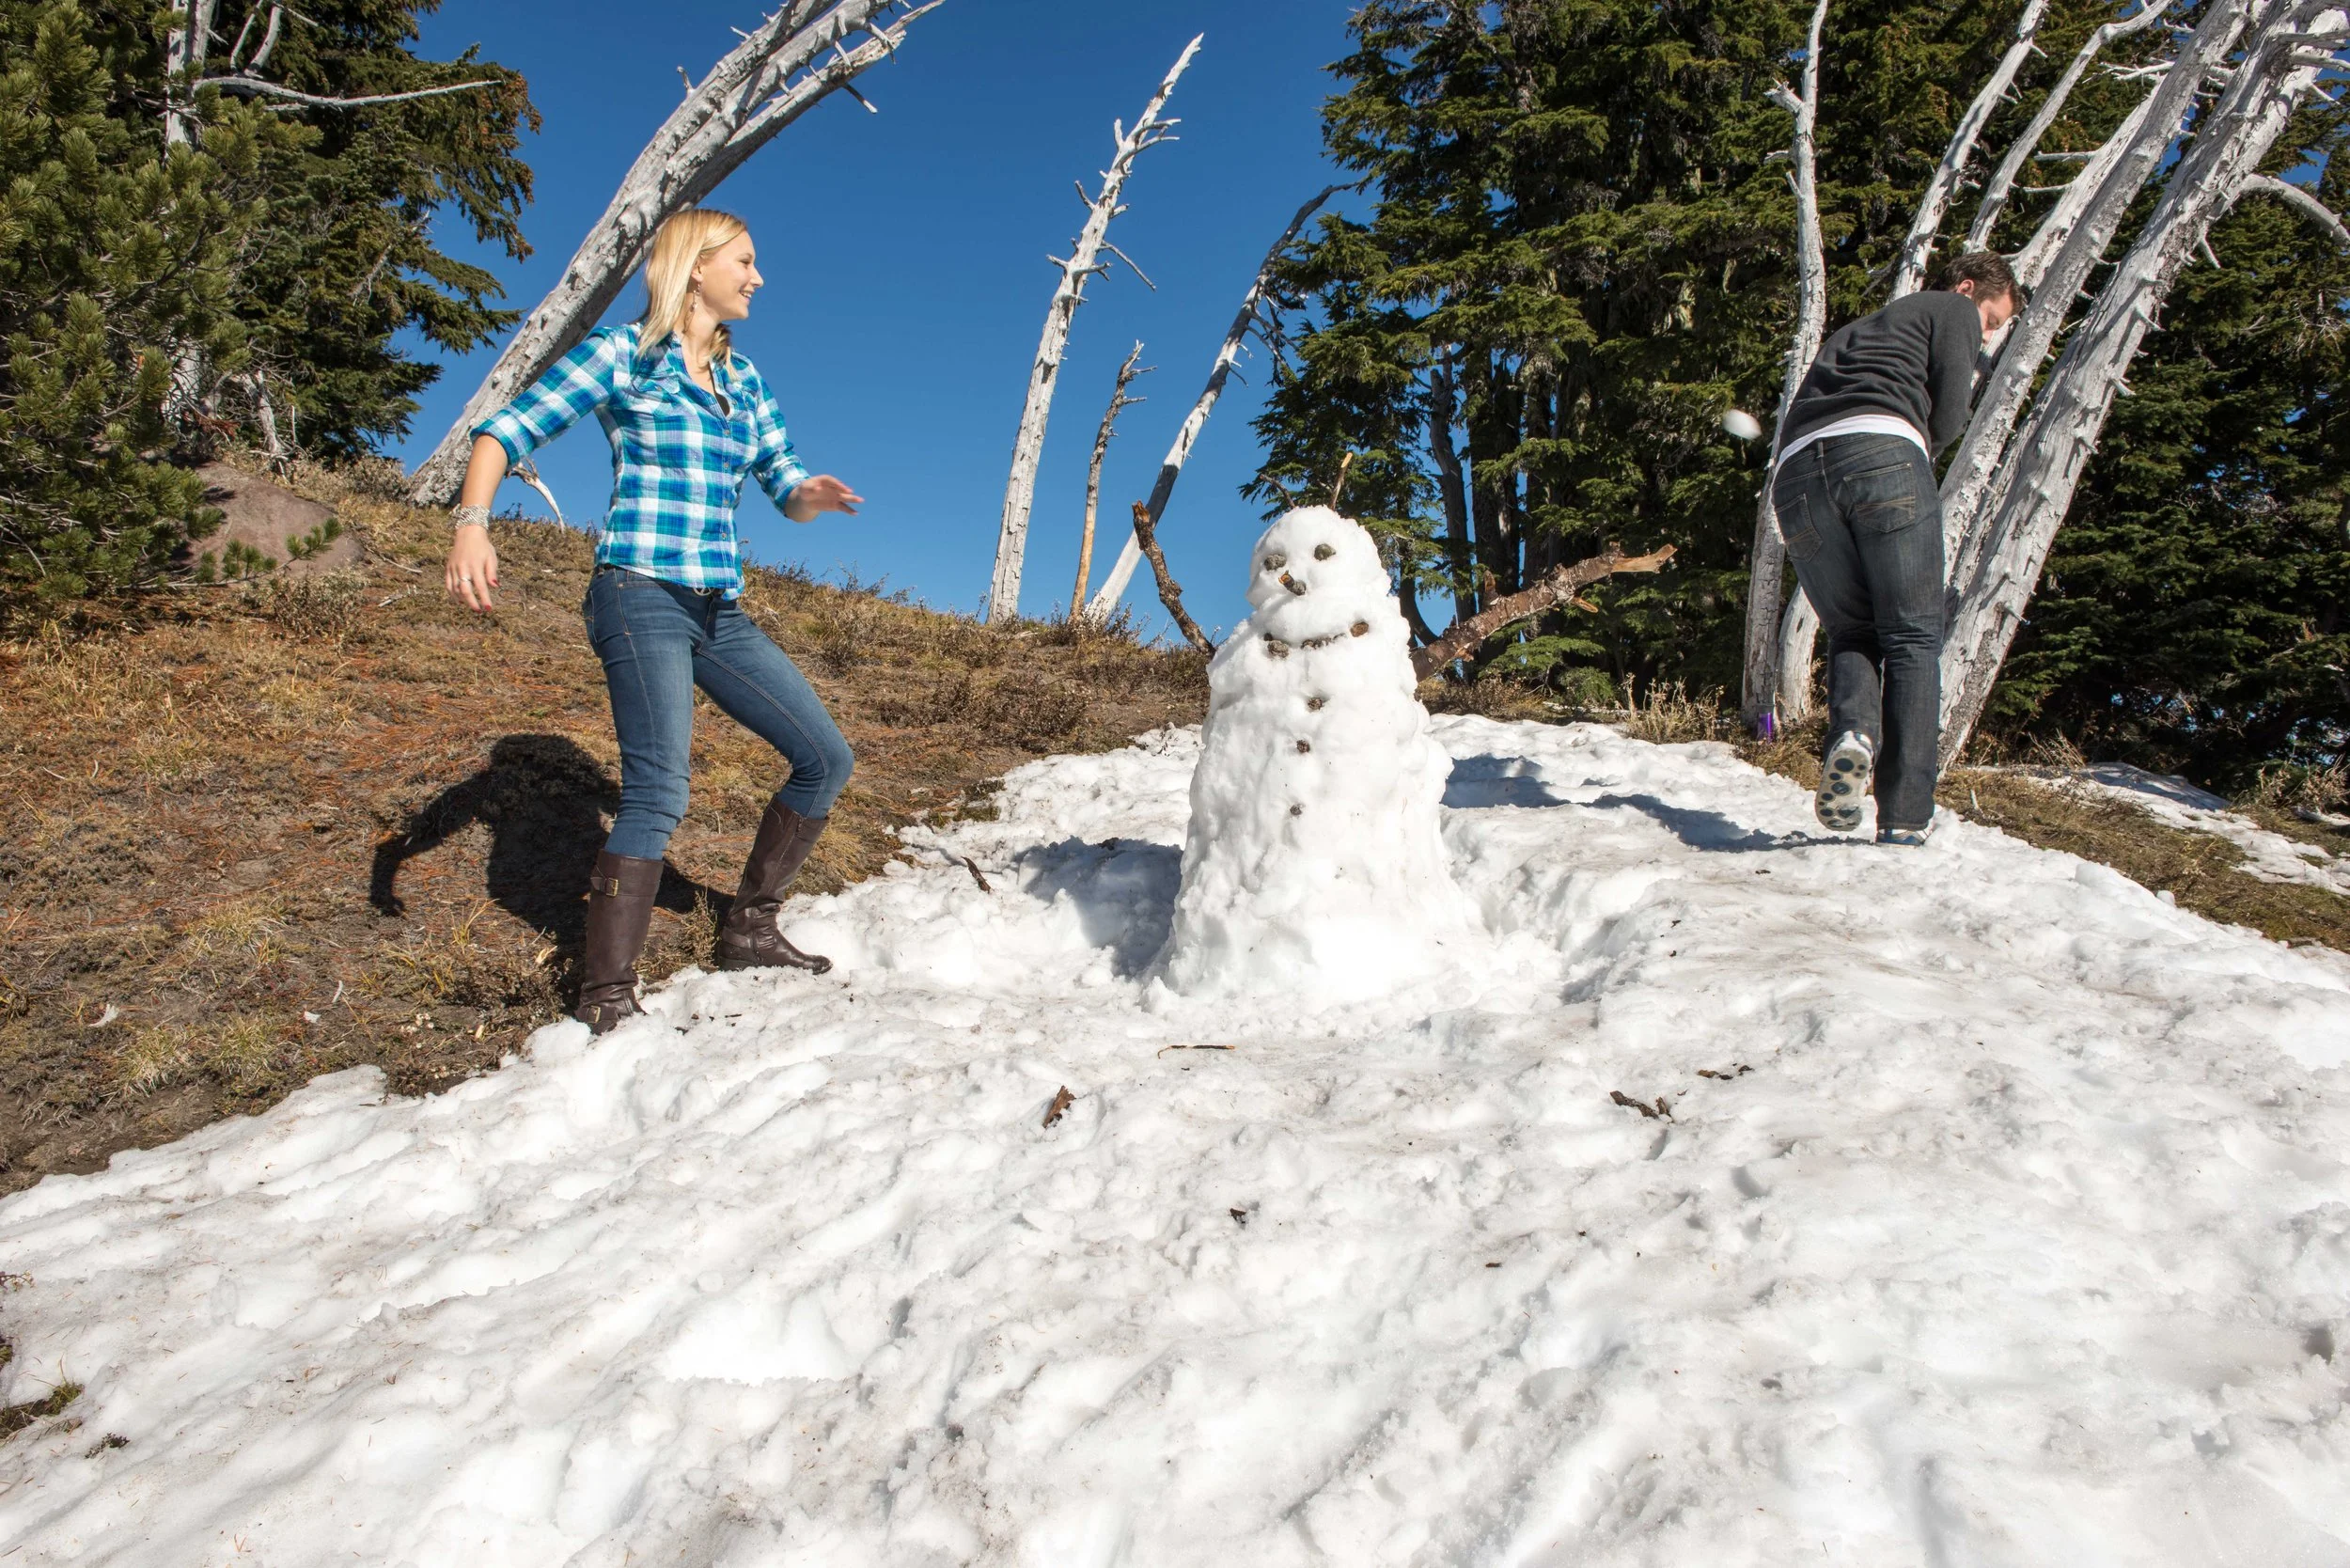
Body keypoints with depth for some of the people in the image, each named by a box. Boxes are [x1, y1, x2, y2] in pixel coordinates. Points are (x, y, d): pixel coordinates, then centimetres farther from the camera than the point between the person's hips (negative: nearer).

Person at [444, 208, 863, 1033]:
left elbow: (785, 488, 19)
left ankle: (749, 929, 16)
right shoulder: (623, 354, 1)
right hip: (642, 597, -7)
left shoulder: (742, 378, 18)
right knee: (659, 793, -20)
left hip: (720, 611, 7)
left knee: (827, 758, 5)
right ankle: (606, 997, -14)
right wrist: (471, 523, -22)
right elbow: (506, 432, -5)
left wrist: (811, 496, -6)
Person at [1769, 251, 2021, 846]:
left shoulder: (1857, 329, 42)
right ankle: (1905, 814, -5)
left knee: (1851, 632, 15)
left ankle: (1851, 733, -17)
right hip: (1881, 451, -5)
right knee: (1913, 638, 1)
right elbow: (1950, 409, 6)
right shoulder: (1951, 311, 23)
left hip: (1795, 470, 5)